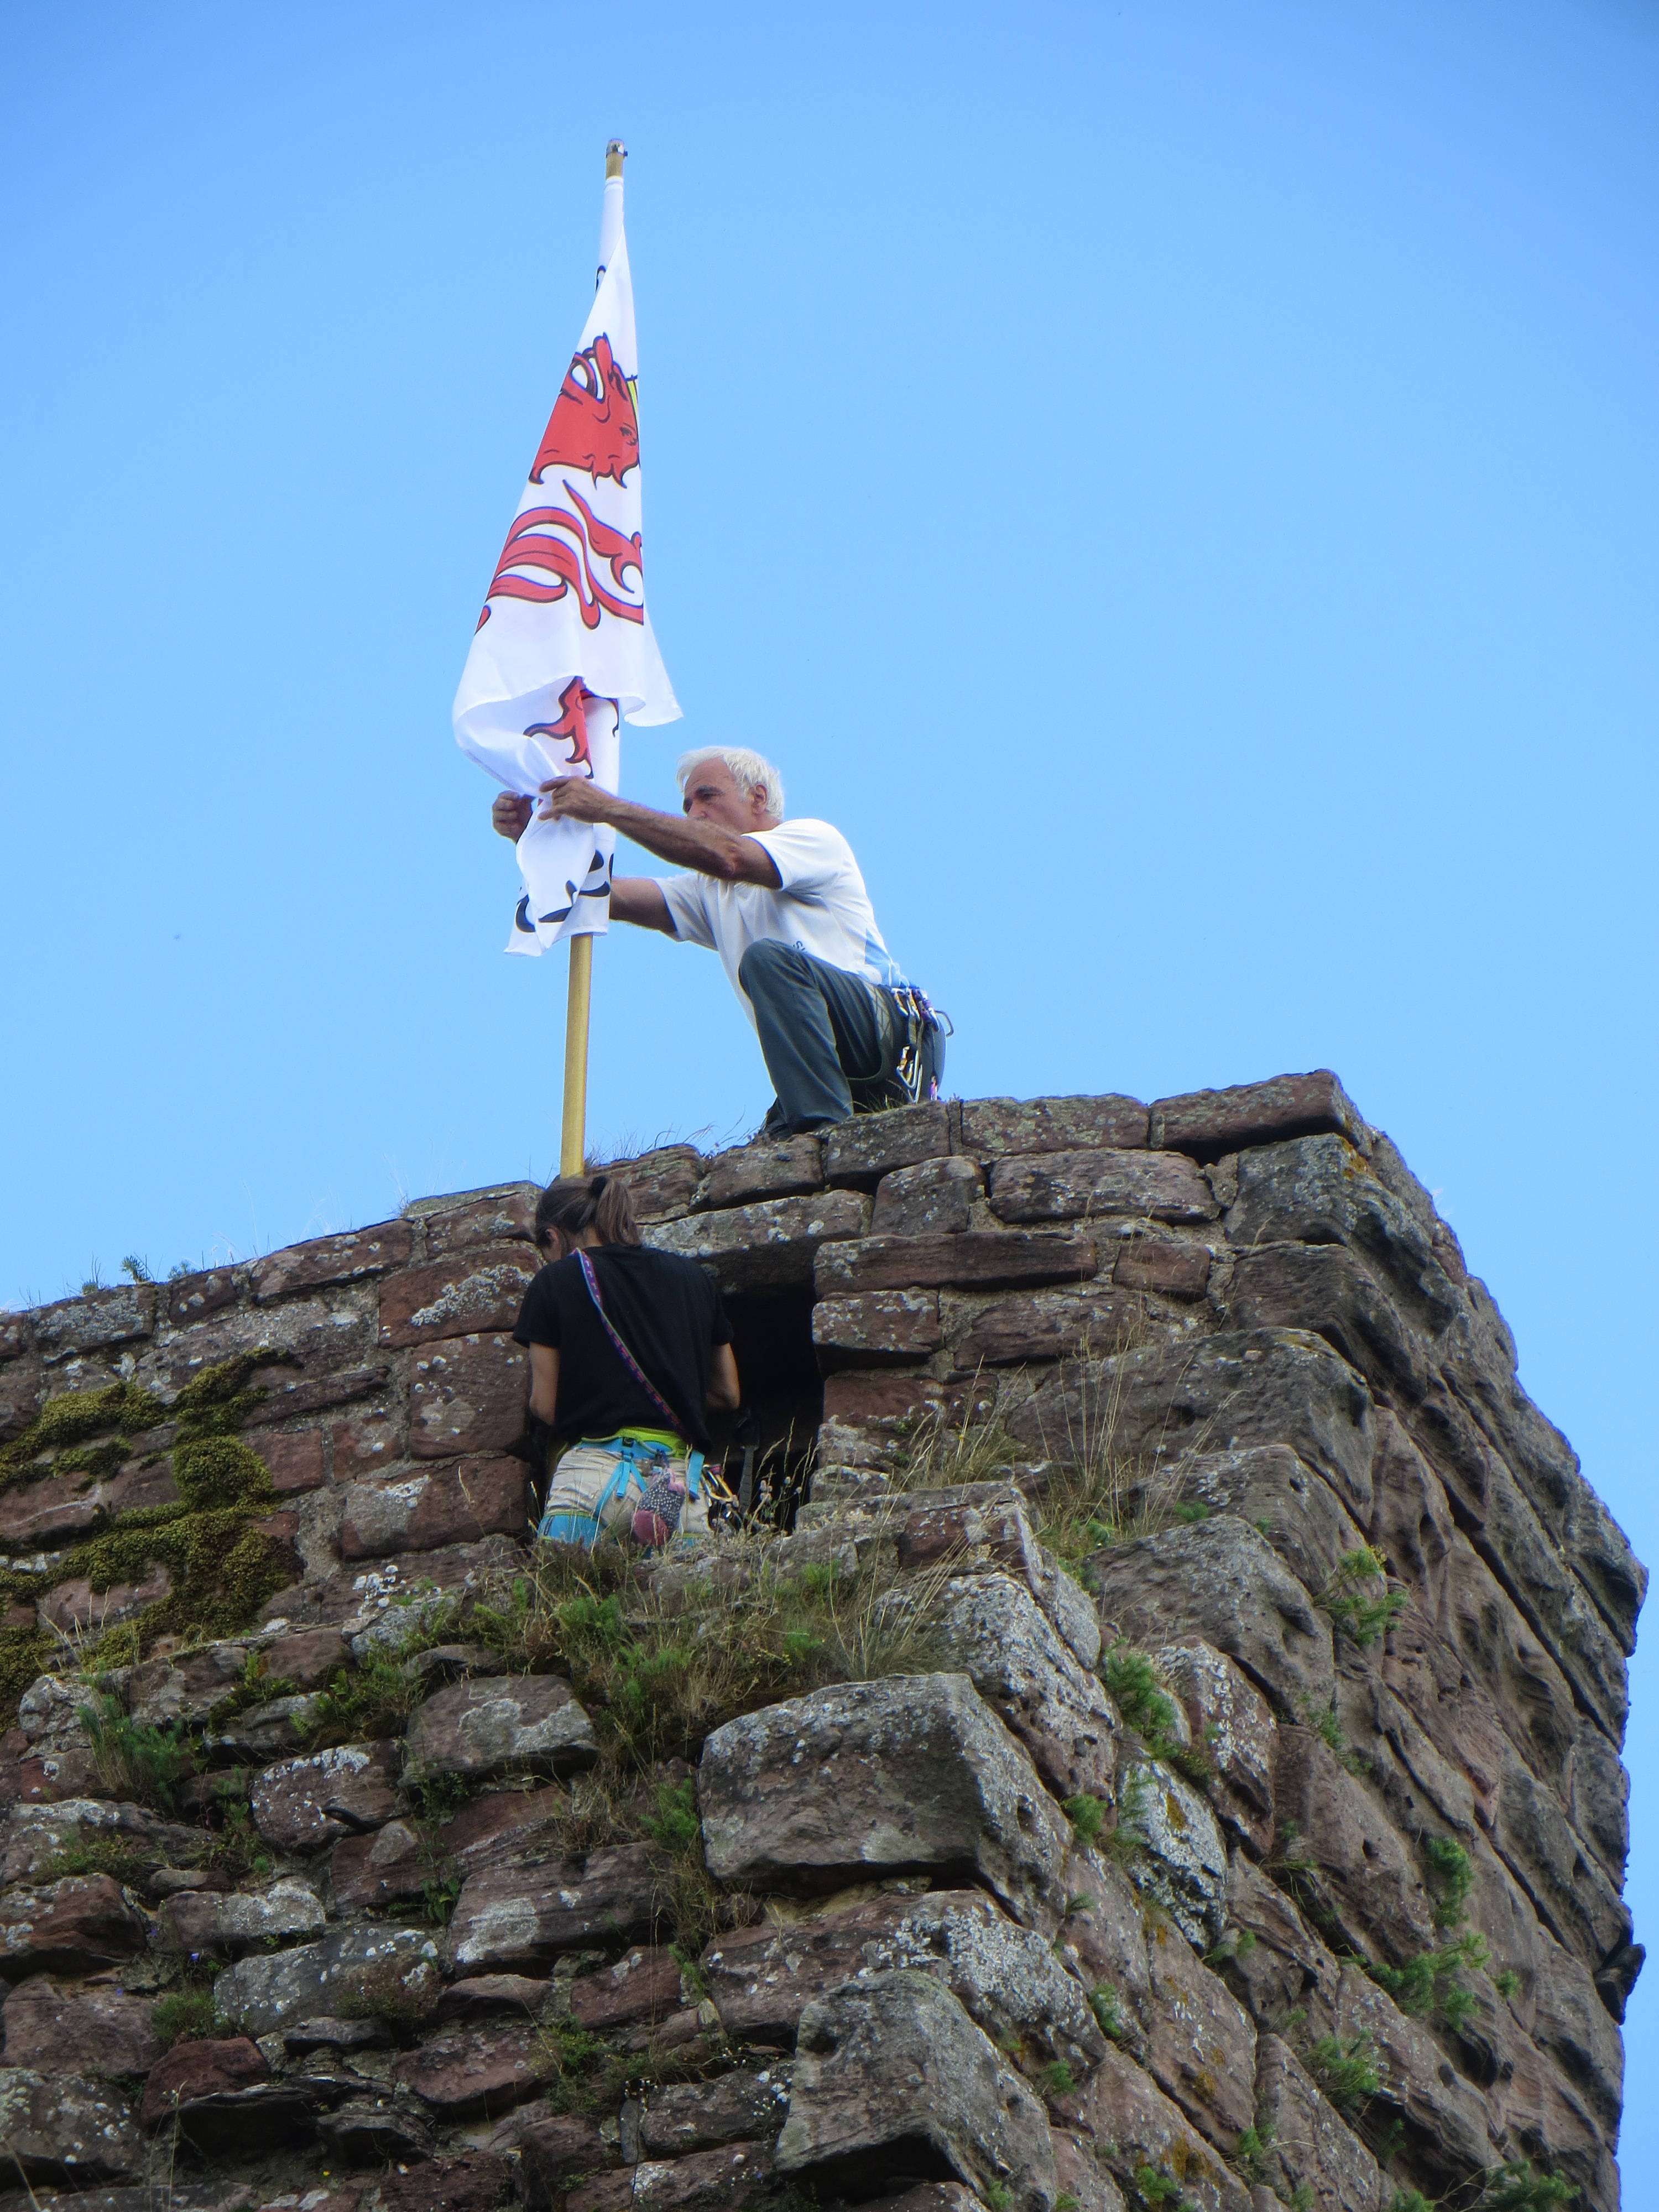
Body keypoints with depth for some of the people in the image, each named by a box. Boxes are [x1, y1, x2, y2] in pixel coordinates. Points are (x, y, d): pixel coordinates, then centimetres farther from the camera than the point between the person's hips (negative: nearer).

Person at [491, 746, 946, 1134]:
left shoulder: (815, 839, 5)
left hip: (894, 1030, -6)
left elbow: (728, 857, -16)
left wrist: (610, 809, -17)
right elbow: (614, 897, 9)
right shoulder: (710, 894, 25)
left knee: (769, 959, -30)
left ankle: (824, 1129, -35)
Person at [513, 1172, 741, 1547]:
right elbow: (729, 1394, 26)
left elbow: (544, 1407, 7)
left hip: (596, 1471, -3)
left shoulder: (555, 1281, 7)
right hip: (684, 1481, 3)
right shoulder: (692, 1277, 19)